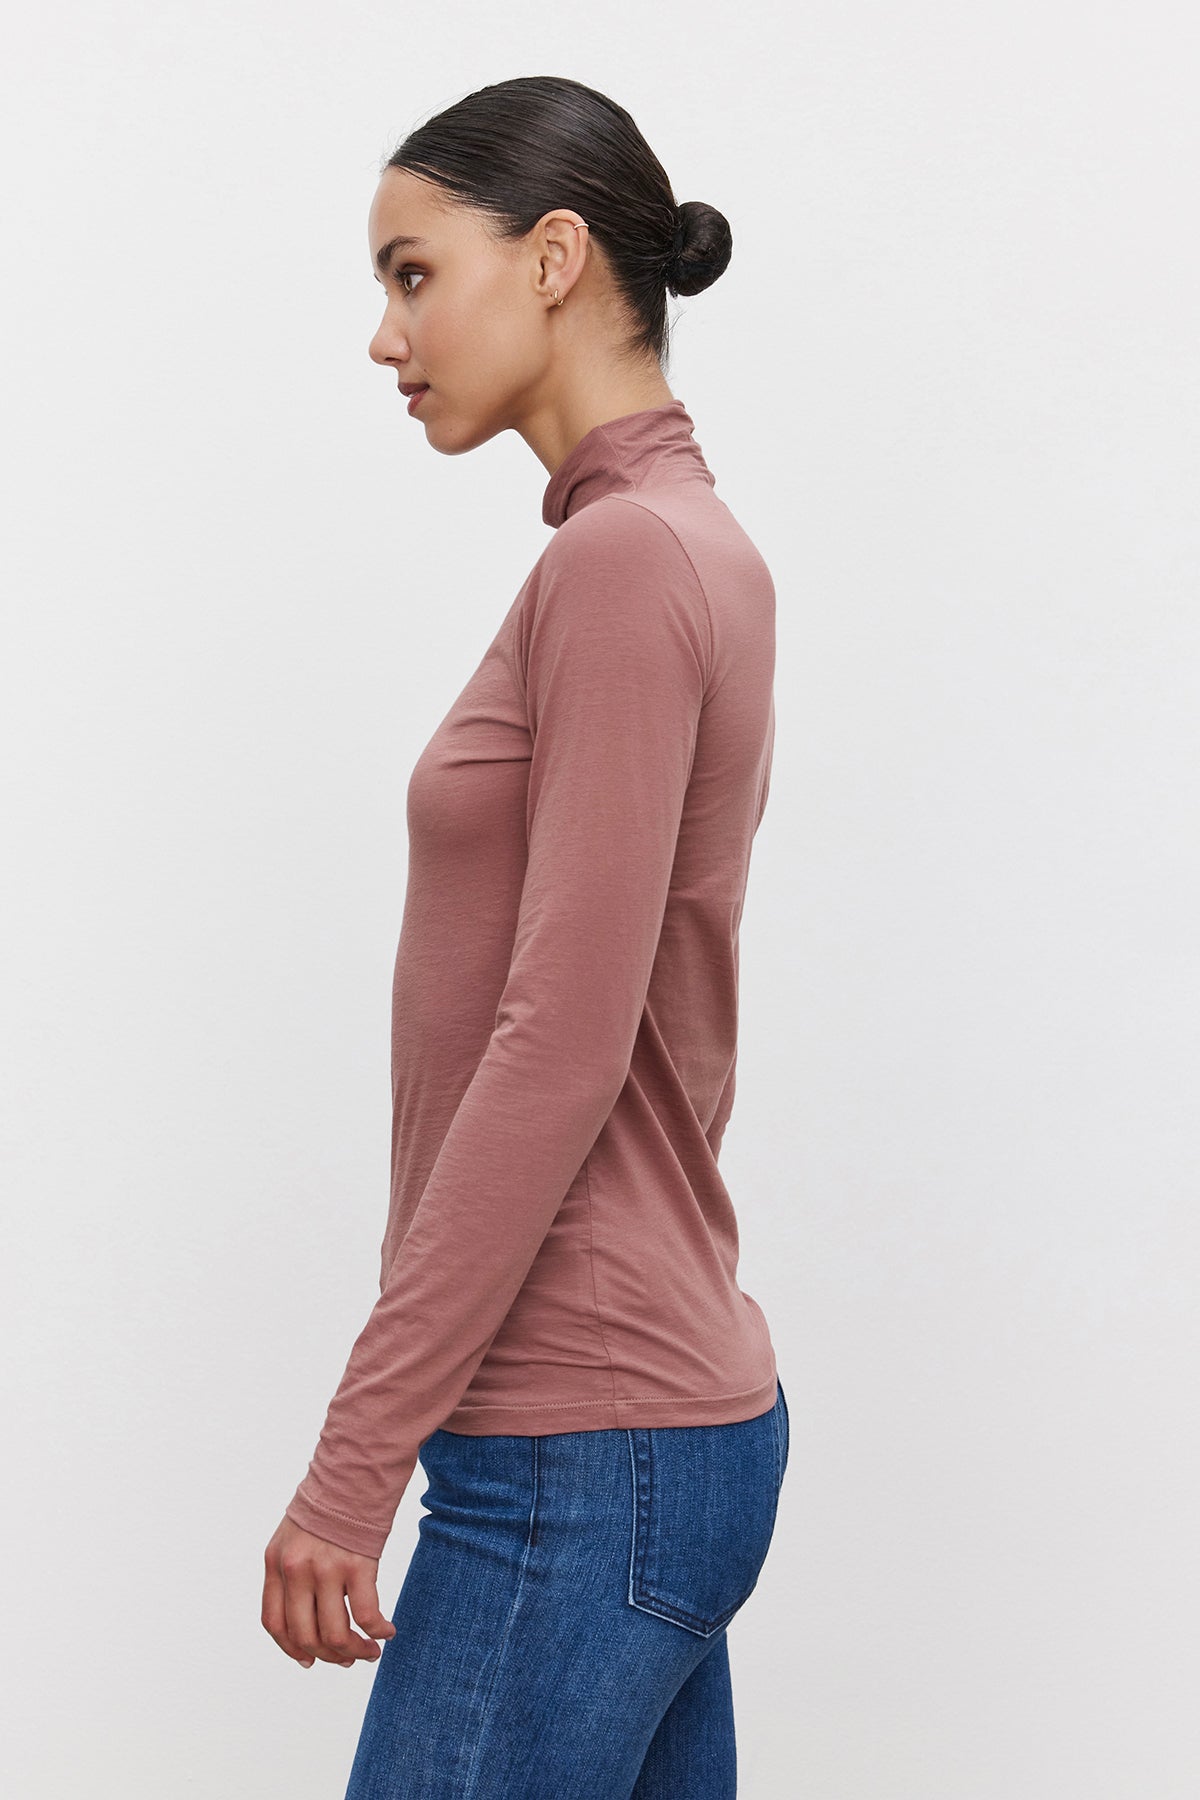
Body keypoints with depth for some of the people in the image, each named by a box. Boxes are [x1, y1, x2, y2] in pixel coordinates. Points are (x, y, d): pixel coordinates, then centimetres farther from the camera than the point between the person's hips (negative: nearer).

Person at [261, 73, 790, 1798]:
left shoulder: (625, 559, -15)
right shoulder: (693, 549, 14)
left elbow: (560, 1048, -21)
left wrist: (356, 1457, -19)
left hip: (580, 1455, -10)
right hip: (678, 1413, 10)